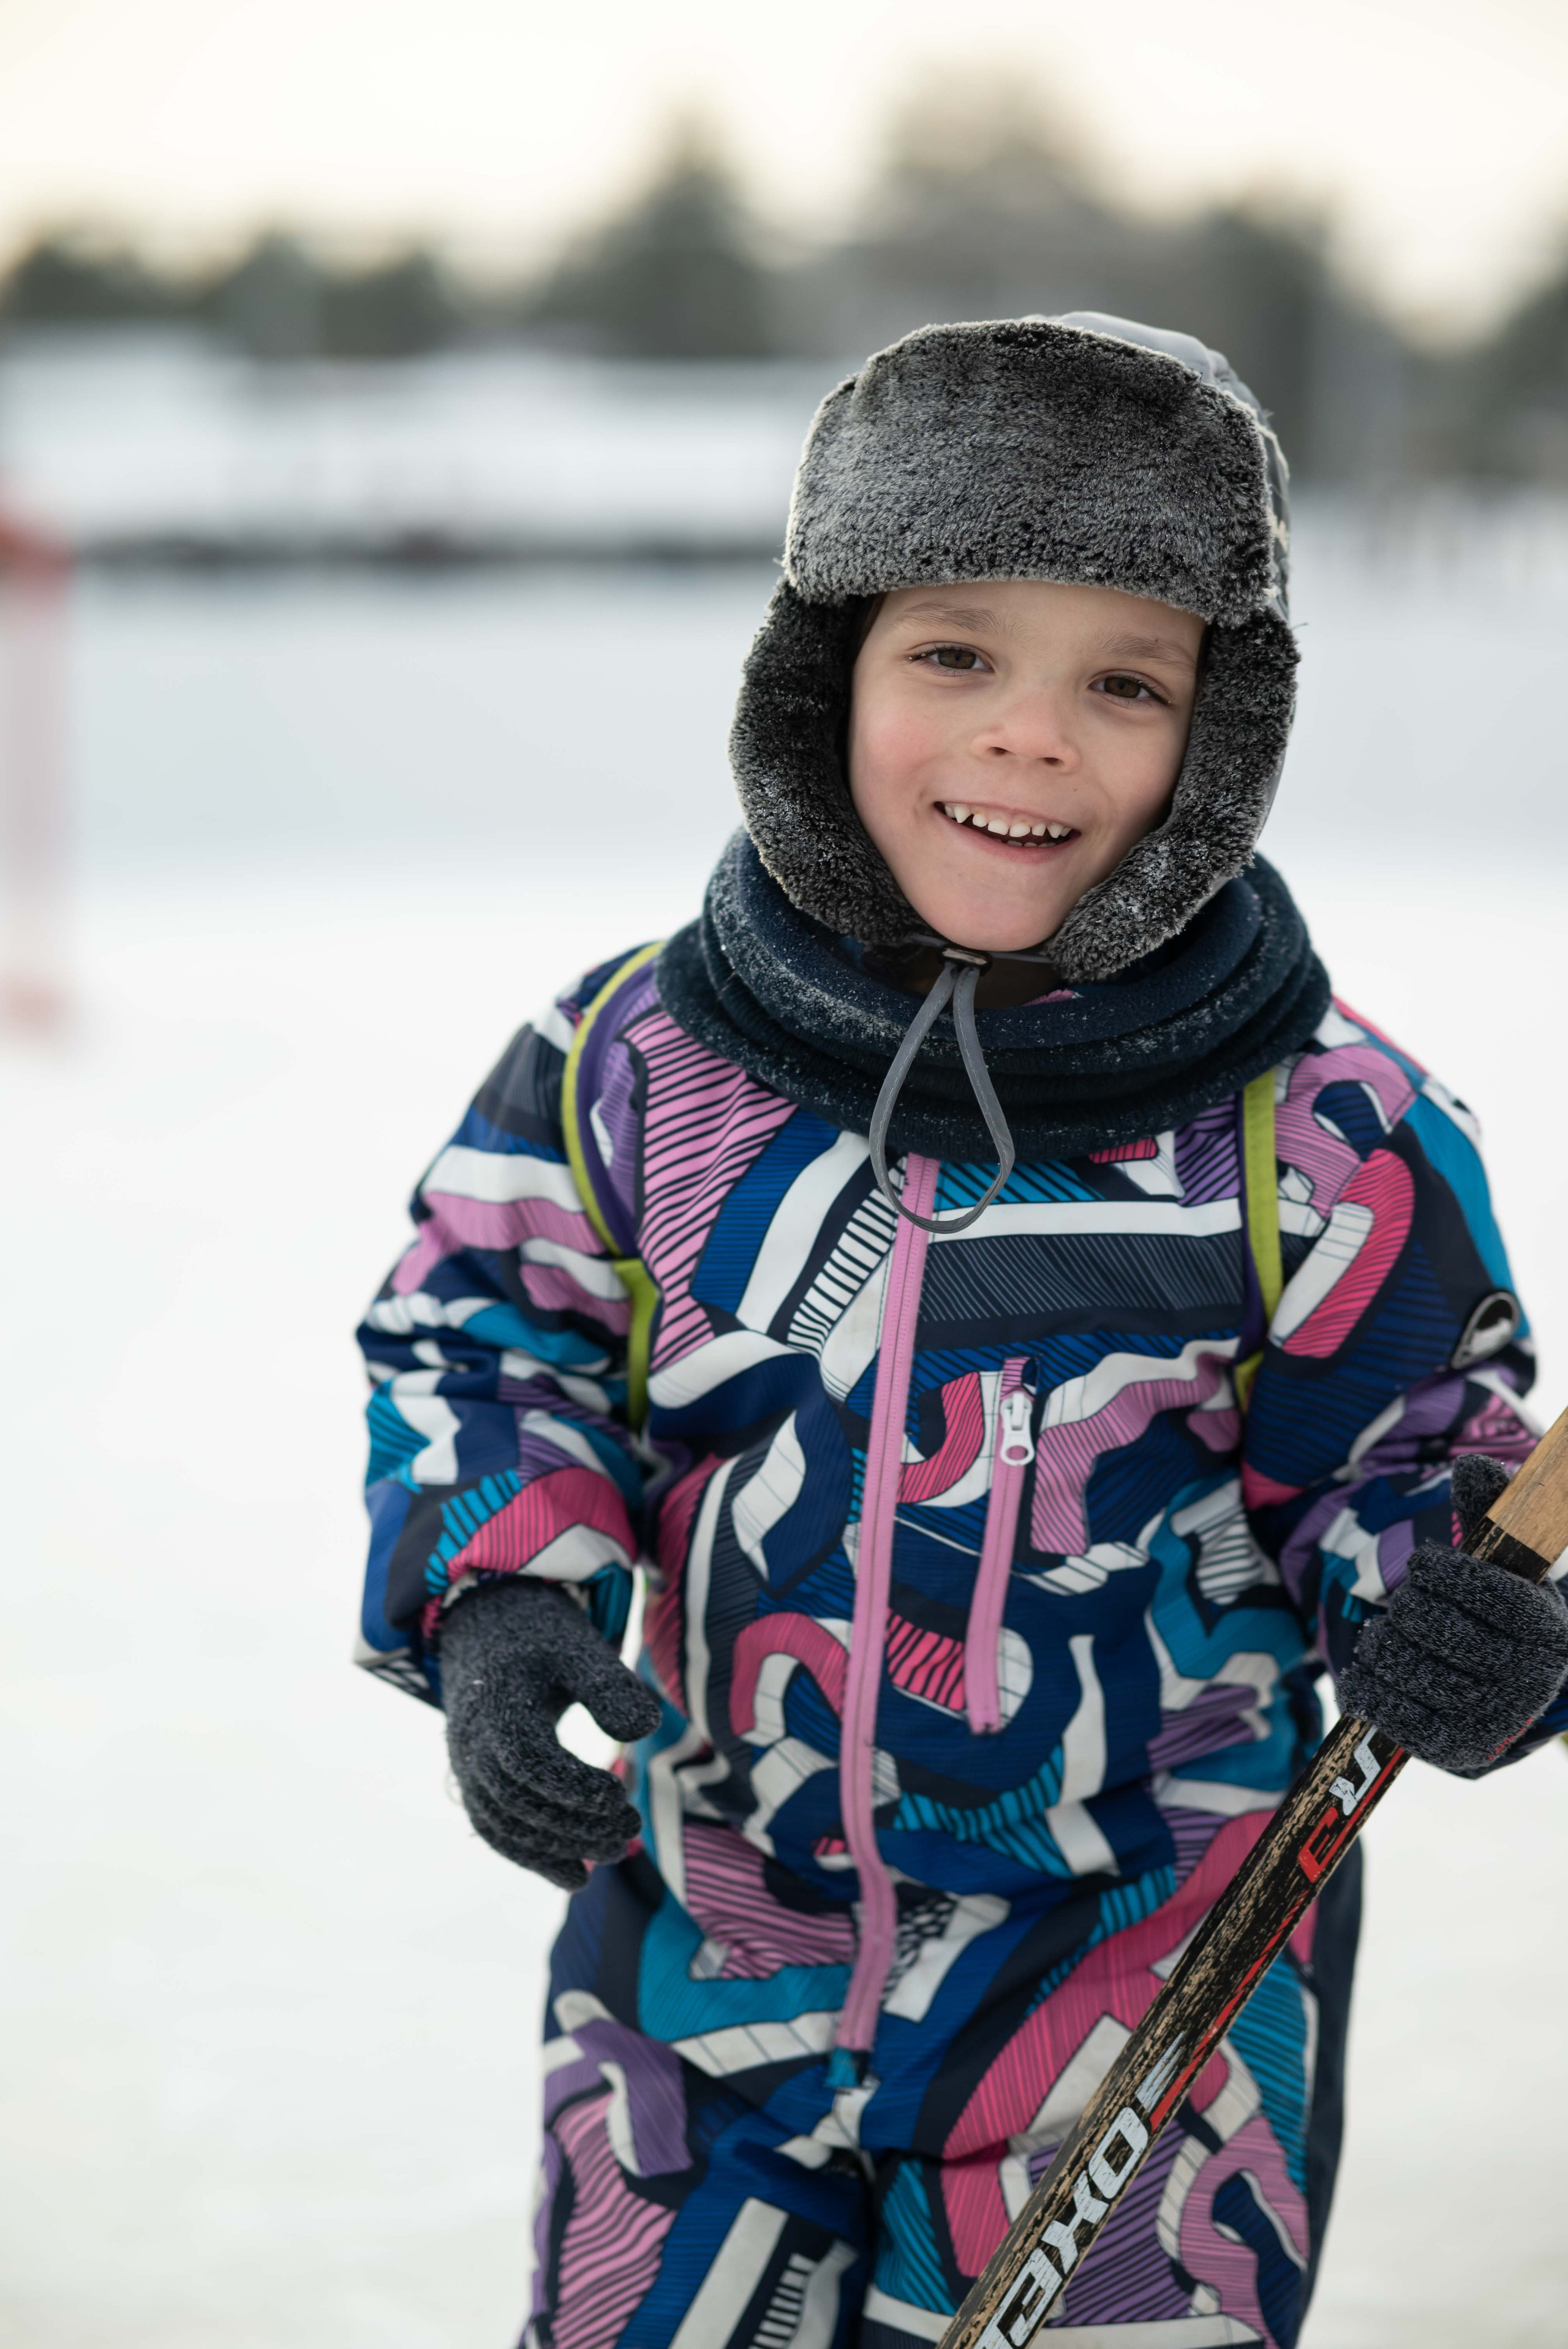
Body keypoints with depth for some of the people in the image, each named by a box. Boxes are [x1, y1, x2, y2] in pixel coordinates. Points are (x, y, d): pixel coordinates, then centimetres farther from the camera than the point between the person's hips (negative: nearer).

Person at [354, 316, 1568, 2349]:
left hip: (1146, 1955, -2)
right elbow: (489, 1335, 4)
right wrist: (497, 1597, -13)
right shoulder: (637, 1060, -7)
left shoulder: (1317, 1134, -12)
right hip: (712, 1921, 2)